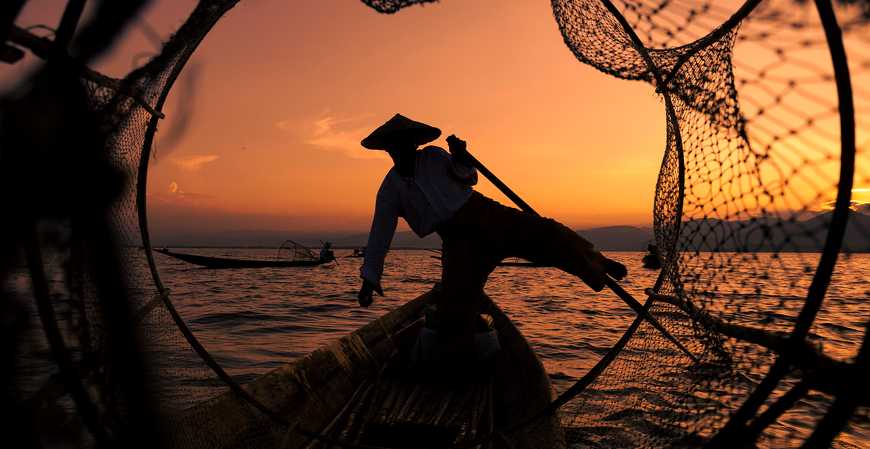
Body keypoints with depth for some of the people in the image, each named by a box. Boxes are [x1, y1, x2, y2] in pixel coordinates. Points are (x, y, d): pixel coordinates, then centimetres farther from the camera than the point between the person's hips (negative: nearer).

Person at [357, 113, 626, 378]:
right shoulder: (390, 190, 4)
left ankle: (598, 265, 1)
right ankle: (453, 367, 15)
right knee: (453, 308, -7)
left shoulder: (434, 156, 4)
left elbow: (469, 179, 15)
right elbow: (380, 235, 6)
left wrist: (460, 161, -8)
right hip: (457, 242, 0)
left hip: (487, 216, 0)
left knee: (548, 234, -17)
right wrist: (369, 276, 5)